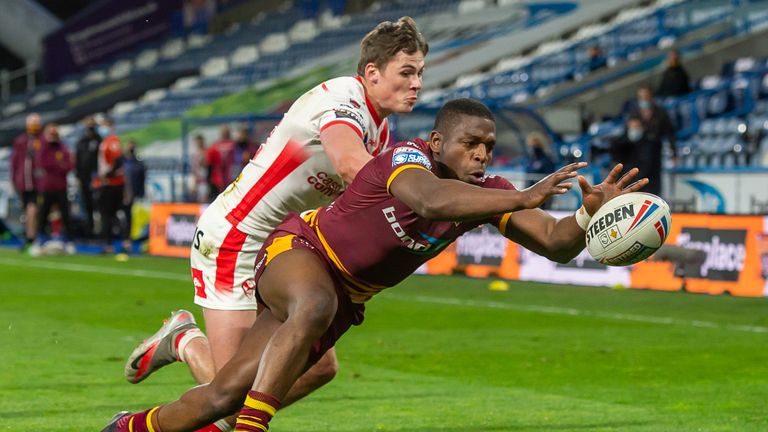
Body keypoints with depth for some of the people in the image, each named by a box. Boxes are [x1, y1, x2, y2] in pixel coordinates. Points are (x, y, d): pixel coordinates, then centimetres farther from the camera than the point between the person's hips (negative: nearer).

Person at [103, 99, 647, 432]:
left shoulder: (487, 191, -9)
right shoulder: (406, 159, -29)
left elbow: (555, 243, -14)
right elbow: (429, 200, -52)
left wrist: (590, 214, -35)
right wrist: (525, 199, -59)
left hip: (345, 298, 7)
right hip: (297, 249, -6)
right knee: (314, 306, -43)